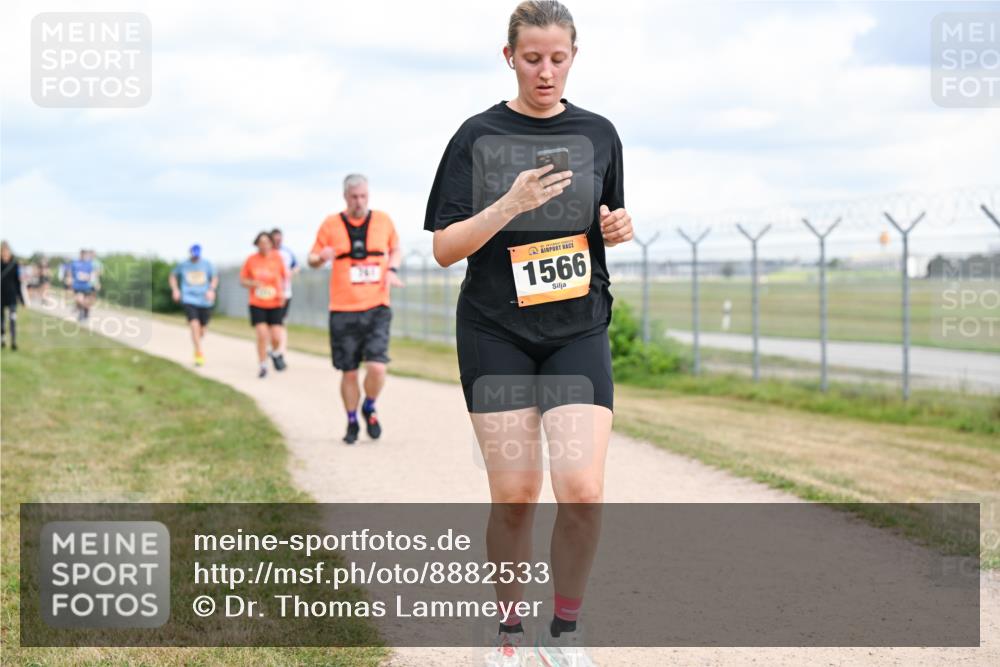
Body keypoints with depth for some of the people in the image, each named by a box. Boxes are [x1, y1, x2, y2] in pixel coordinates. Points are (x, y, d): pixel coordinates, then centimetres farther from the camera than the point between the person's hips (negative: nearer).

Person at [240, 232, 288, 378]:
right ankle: (262, 365, 5)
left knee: (276, 337, -5)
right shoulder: (251, 260, -2)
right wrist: (253, 283, -15)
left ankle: (275, 353, 30)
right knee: (262, 335, -13)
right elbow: (242, 280, 6)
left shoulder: (277, 258, -2)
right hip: (257, 304, 0)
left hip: (275, 304, 0)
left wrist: (282, 292, -5)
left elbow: (284, 276, 10)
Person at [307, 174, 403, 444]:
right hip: (343, 310, 0)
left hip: (377, 308, 0)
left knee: (377, 366, -14)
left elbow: (396, 249, 21)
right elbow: (312, 259, 10)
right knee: (349, 372, 3)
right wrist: (321, 257, -14)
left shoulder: (383, 220, 6)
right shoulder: (331, 224, 2)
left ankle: (369, 408, 16)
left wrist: (392, 269, 0)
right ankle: (352, 422, 23)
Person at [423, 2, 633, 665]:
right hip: (496, 335, -2)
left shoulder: (598, 133, 7)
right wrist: (511, 205, -20)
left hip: (579, 332, 2)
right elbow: (445, 248, -5)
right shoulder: (479, 136, -2)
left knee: (583, 490, -12)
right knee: (514, 497, -3)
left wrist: (617, 229, -5)